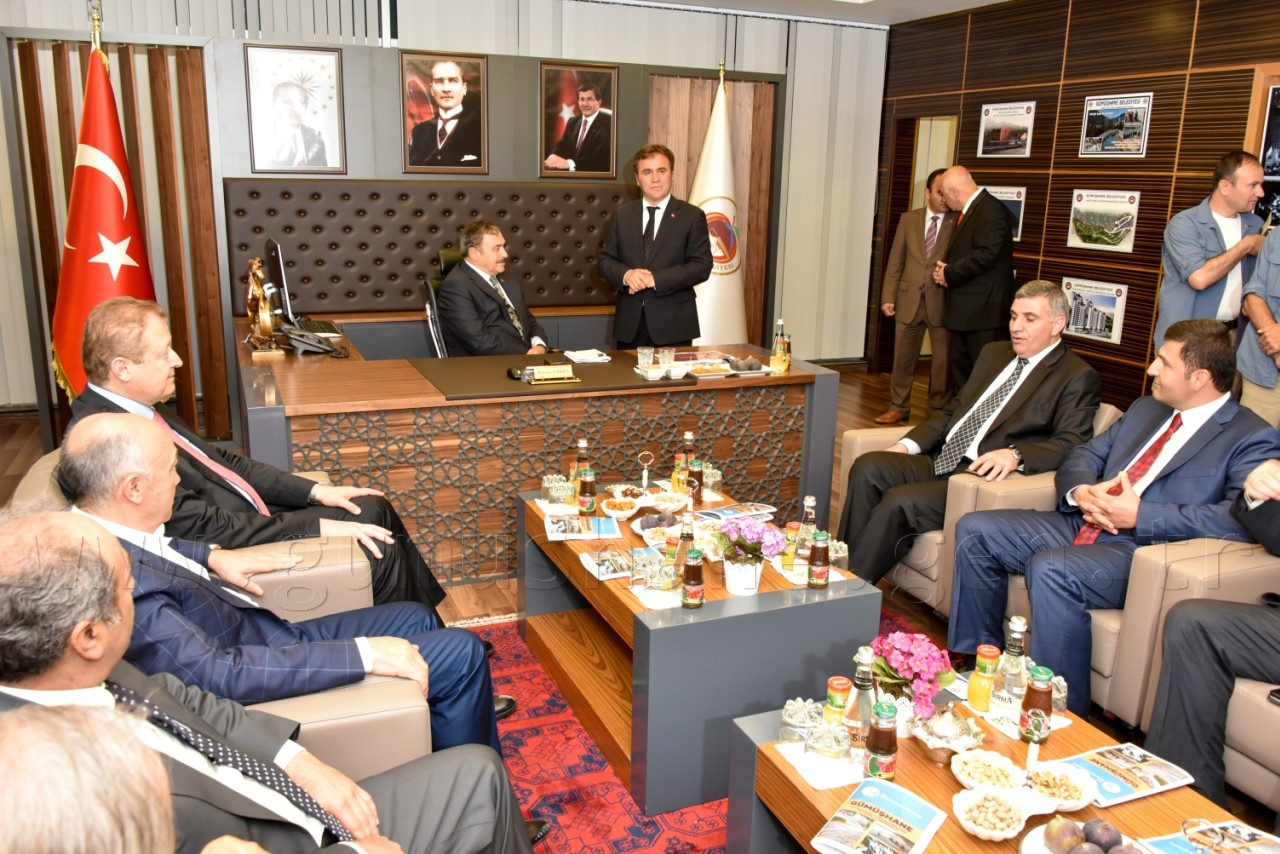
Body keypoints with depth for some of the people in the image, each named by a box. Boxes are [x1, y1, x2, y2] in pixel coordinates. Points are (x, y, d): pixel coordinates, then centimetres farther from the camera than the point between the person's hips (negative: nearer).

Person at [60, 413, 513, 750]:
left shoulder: (91, 528, -5)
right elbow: (222, 675, -34)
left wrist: (211, 555, 7)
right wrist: (365, 653, -31)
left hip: (266, 634, 10)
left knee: (415, 617, 18)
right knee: (462, 652, -6)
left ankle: (466, 710, 41)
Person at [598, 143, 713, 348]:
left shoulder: (692, 216, 0)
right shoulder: (622, 215, 10)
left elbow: (702, 266, -7)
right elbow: (605, 260, 9)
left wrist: (655, 279, -17)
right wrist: (626, 275, -14)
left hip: (673, 323, -2)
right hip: (630, 323, 3)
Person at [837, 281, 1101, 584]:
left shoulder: (1078, 377, -1)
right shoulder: (994, 353, 21)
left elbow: (1071, 445, -12)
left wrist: (1015, 454, -30)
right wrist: (908, 444, 7)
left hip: (988, 478, -7)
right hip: (940, 462, 7)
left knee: (898, 502, -28)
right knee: (868, 467, -18)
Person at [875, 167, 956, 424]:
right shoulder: (909, 219, 8)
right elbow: (895, 261, 7)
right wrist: (888, 296, 2)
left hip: (942, 301, -2)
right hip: (909, 299, 2)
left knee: (943, 359, 4)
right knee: (903, 357, 9)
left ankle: (939, 410, 17)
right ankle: (898, 407, 21)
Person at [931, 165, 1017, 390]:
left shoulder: (991, 209, -14)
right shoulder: (968, 211, 17)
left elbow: (988, 254, -25)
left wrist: (950, 273, -15)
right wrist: (945, 268, 1)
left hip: (983, 308, -10)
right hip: (964, 307, 10)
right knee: (960, 368, 16)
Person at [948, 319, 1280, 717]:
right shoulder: (1145, 408, 19)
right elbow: (1084, 454, 22)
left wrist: (1140, 515, -21)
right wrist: (1080, 492, -2)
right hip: (1083, 525, 8)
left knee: (1050, 568, -35)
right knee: (975, 531, -3)